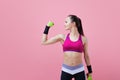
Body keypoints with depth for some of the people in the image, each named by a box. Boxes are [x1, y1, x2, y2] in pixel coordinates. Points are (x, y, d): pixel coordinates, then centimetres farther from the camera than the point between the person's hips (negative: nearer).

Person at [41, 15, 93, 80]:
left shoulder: (83, 39, -2)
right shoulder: (62, 37, 0)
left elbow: (86, 56, 8)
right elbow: (44, 42, 3)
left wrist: (90, 71, 12)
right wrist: (47, 27, 0)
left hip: (79, 70, -1)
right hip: (66, 70, 1)